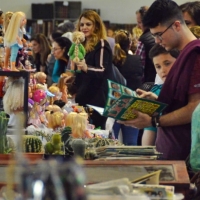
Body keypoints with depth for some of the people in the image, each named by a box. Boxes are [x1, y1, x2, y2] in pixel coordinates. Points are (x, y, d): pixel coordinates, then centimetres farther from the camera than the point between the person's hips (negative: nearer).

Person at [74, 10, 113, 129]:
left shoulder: (101, 45, -8)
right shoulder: (82, 45, 17)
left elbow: (104, 71, -22)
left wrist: (86, 68, -36)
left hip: (96, 99, -8)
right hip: (82, 97, 8)